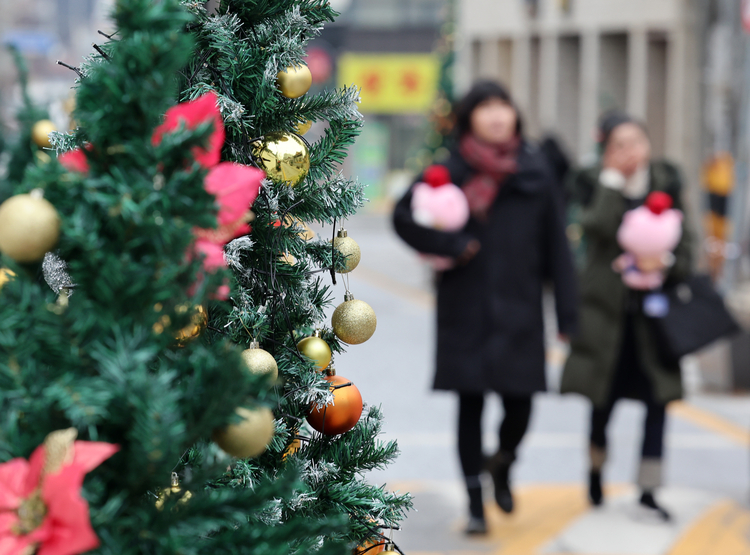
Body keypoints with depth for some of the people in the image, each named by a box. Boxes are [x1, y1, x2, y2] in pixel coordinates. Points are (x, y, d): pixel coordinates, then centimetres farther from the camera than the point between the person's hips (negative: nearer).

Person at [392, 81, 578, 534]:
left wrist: (568, 313, -1)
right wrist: (451, 247, -12)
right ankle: (475, 502, 14)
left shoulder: (536, 170, 2)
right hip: (467, 309, -1)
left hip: (520, 308, 1)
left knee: (520, 403, 1)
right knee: (470, 403, 3)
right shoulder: (452, 169, -2)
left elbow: (556, 244, 2)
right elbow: (405, 216, -2)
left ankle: (502, 464, 34)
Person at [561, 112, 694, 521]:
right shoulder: (591, 184, -3)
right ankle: (596, 470, 34)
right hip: (607, 304, -2)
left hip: (653, 306, 2)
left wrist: (669, 264, -12)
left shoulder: (666, 181, 4)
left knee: (658, 398, -2)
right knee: (603, 397, 7)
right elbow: (598, 227, -22)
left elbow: (682, 238, 8)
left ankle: (648, 490, 7)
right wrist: (614, 177, -19)